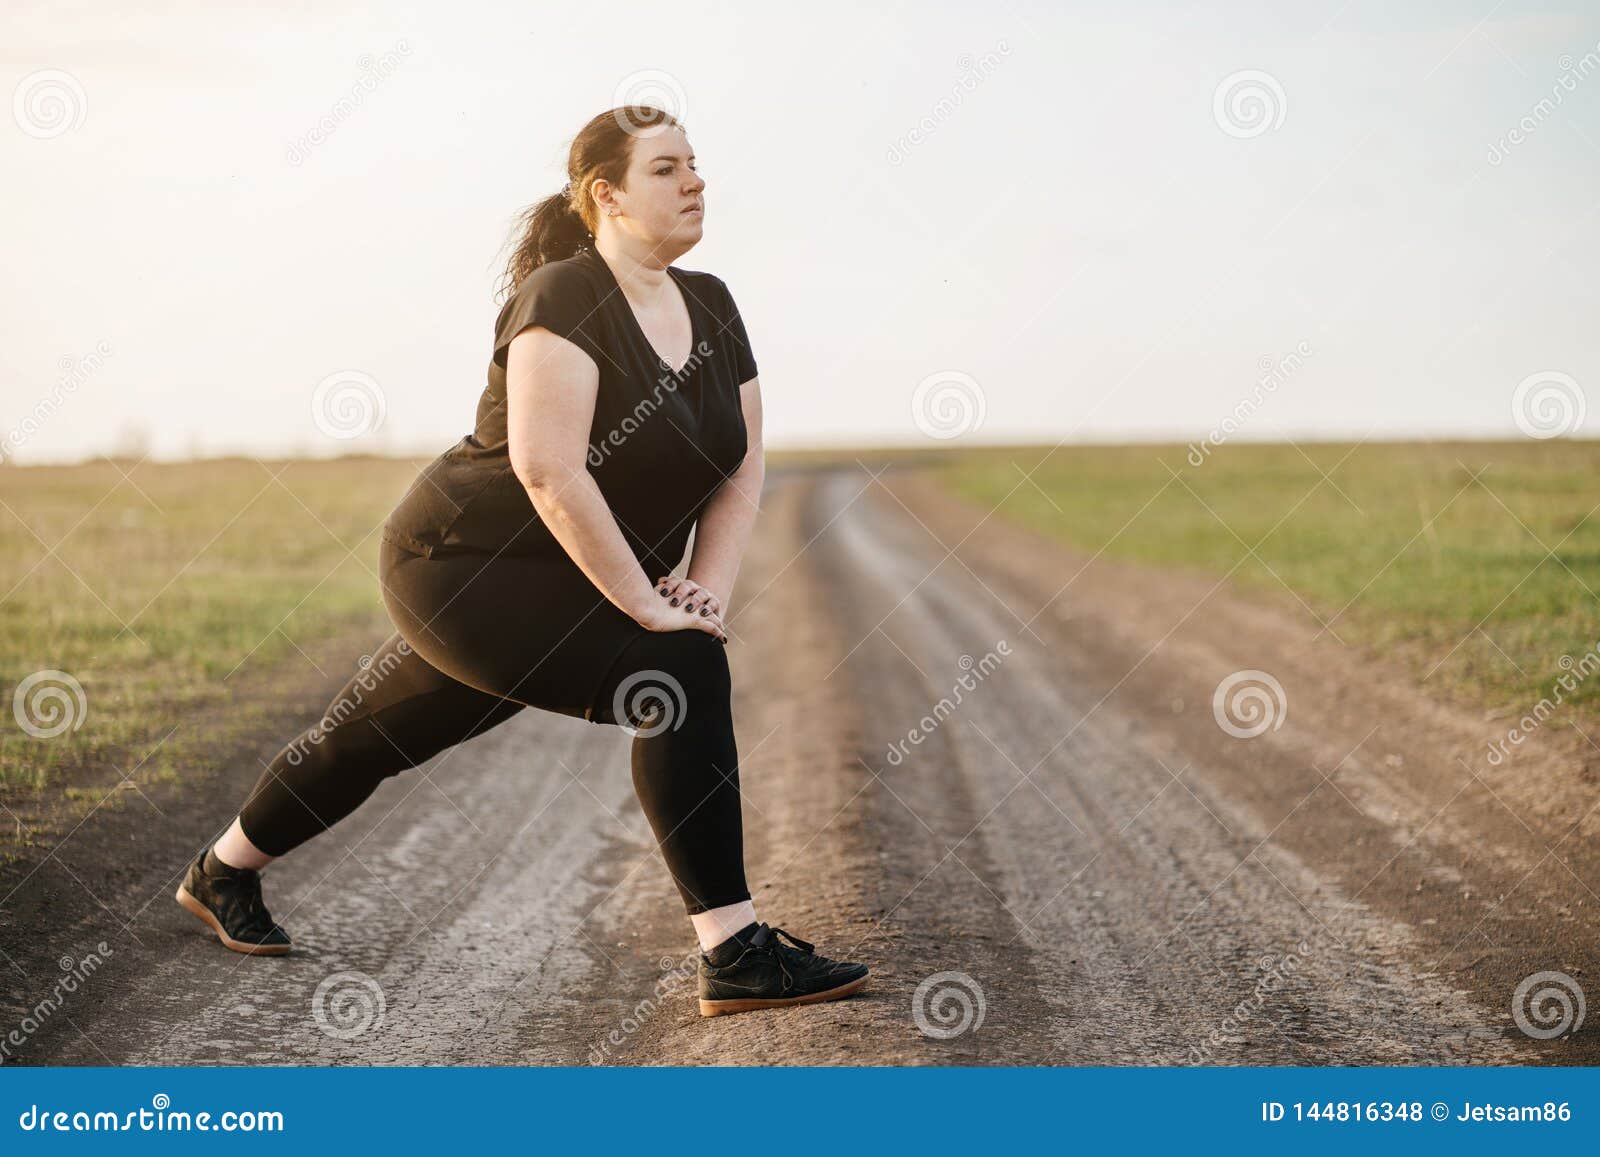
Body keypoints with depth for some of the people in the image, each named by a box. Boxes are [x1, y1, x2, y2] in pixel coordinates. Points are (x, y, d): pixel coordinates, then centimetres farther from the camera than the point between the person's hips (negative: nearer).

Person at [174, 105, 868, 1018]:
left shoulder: (711, 308, 2)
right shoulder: (563, 299, -21)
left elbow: (743, 465, 5)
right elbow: (548, 472, -30)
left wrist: (710, 590, -9)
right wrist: (647, 604, -28)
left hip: (560, 592, 8)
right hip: (464, 563, -8)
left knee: (378, 736, 23)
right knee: (683, 674, -24)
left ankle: (223, 874, 46)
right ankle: (737, 956, -21)